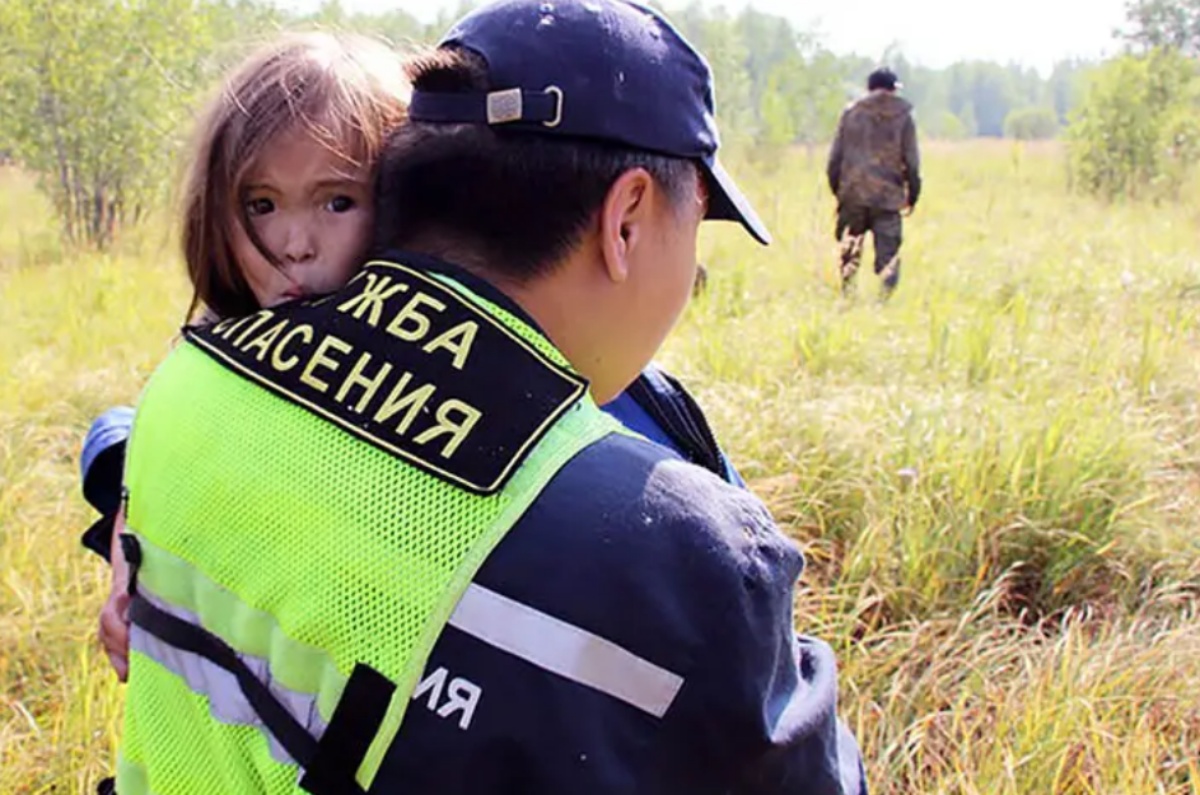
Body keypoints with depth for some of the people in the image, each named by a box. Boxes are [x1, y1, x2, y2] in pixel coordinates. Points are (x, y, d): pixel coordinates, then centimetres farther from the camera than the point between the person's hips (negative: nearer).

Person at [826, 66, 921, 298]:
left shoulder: (851, 112, 5)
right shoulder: (903, 116, 2)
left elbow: (835, 157, 6)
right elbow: (911, 161, 2)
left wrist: (836, 188, 14)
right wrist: (912, 196, 9)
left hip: (853, 194, 1)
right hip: (888, 197, -1)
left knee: (849, 253, 10)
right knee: (887, 255, 2)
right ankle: (886, 298, -5)